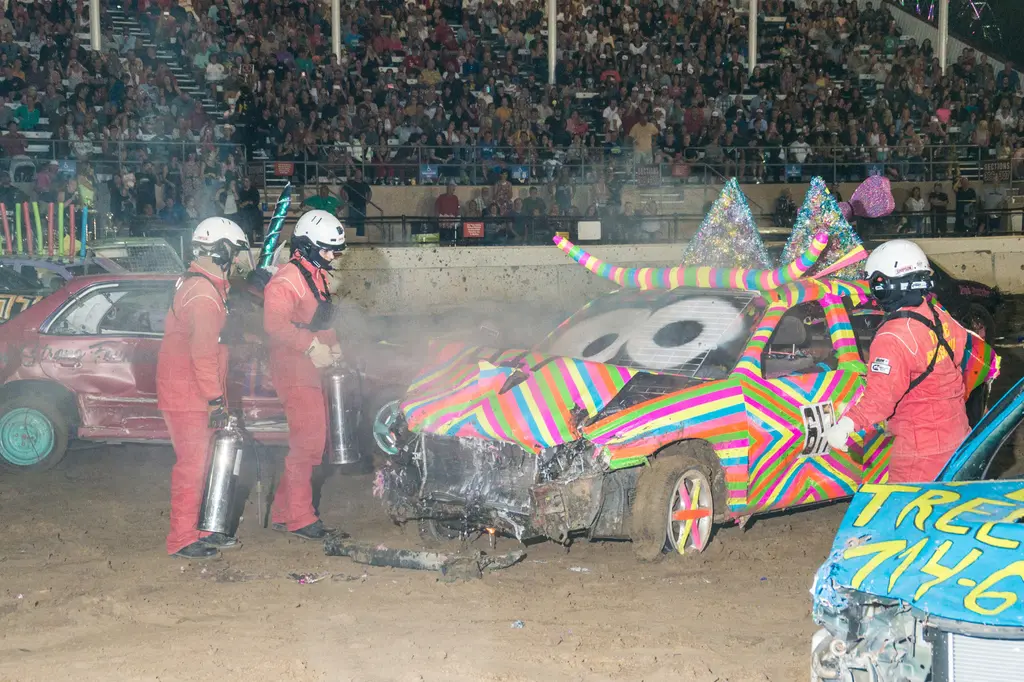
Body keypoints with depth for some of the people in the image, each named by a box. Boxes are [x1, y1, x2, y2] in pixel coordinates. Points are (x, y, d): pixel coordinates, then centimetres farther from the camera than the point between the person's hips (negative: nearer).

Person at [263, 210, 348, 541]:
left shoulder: (316, 276, 18)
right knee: (307, 441, -11)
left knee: (314, 441, 14)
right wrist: (311, 347, -26)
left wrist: (332, 344, 11)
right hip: (293, 368, -10)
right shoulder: (288, 279, -15)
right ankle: (299, 518, -4)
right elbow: (274, 324, -27)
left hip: (311, 368, 10)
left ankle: (283, 512, 22)